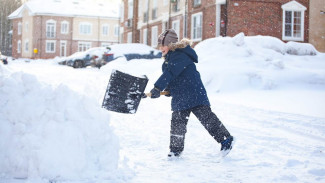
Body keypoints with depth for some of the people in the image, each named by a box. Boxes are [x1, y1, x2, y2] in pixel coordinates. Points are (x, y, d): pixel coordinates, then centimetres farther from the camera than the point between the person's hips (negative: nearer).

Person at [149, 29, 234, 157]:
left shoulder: (180, 55, -16)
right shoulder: (169, 58, 17)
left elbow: (170, 73, -26)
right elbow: (169, 76, 26)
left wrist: (158, 88, -30)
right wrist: (168, 89, 7)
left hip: (194, 94, -9)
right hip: (179, 97, 9)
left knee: (206, 117, -7)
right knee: (177, 121, 8)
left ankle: (225, 139, 3)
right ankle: (176, 149, 17)